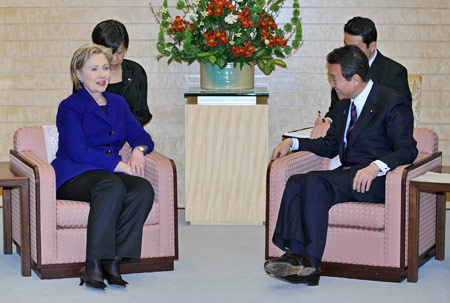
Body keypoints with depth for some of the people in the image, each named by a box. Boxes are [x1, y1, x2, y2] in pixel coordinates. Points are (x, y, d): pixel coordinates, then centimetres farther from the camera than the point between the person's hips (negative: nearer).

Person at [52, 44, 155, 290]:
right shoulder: (70, 107, -1)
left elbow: (140, 136, 17)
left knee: (143, 189, -28)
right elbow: (78, 152, -12)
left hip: (111, 174, 6)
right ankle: (93, 267, -39)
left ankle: (113, 261, -32)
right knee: (113, 186, -38)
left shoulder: (117, 103, 20)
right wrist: (121, 165, -16)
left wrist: (138, 151, -8)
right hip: (73, 177, -5)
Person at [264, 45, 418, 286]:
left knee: (314, 181, -30)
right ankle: (297, 258, -38)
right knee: (295, 183, -22)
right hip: (345, 176, 7)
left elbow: (407, 150, -15)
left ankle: (309, 260, -31)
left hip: (376, 181, -7)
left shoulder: (393, 103, -5)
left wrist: (376, 166, -33)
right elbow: (329, 146, 30)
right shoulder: (343, 105, 20)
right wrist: (293, 143, 15)